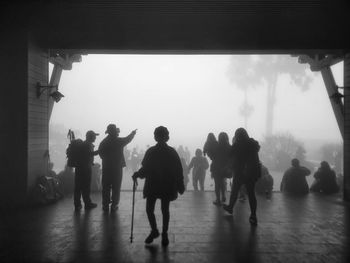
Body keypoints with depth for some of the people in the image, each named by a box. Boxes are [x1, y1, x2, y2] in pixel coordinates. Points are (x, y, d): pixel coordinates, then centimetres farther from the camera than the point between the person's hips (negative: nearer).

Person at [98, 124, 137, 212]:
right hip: (117, 168, -2)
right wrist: (133, 133, 30)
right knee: (116, 188, 6)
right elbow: (128, 139, 10)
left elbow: (101, 154, 6)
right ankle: (114, 206, 9)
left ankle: (105, 206, 16)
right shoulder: (119, 141, -9)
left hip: (106, 168, 3)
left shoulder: (103, 142, -2)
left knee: (106, 188, 11)